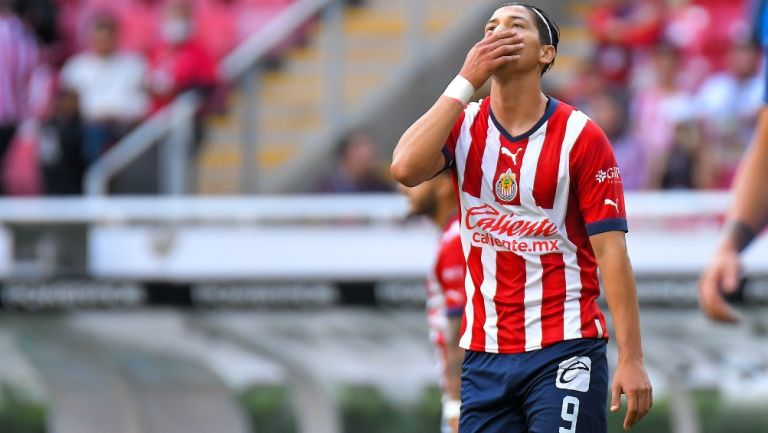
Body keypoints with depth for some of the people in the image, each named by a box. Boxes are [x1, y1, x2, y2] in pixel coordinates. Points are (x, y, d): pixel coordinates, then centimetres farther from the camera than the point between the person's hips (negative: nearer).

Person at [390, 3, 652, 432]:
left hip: (564, 352, -4)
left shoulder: (580, 136, -4)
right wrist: (466, 81, -13)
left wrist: (632, 358, -14)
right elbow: (406, 169, -14)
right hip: (484, 354, 4)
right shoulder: (464, 126, 6)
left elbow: (611, 249, -7)